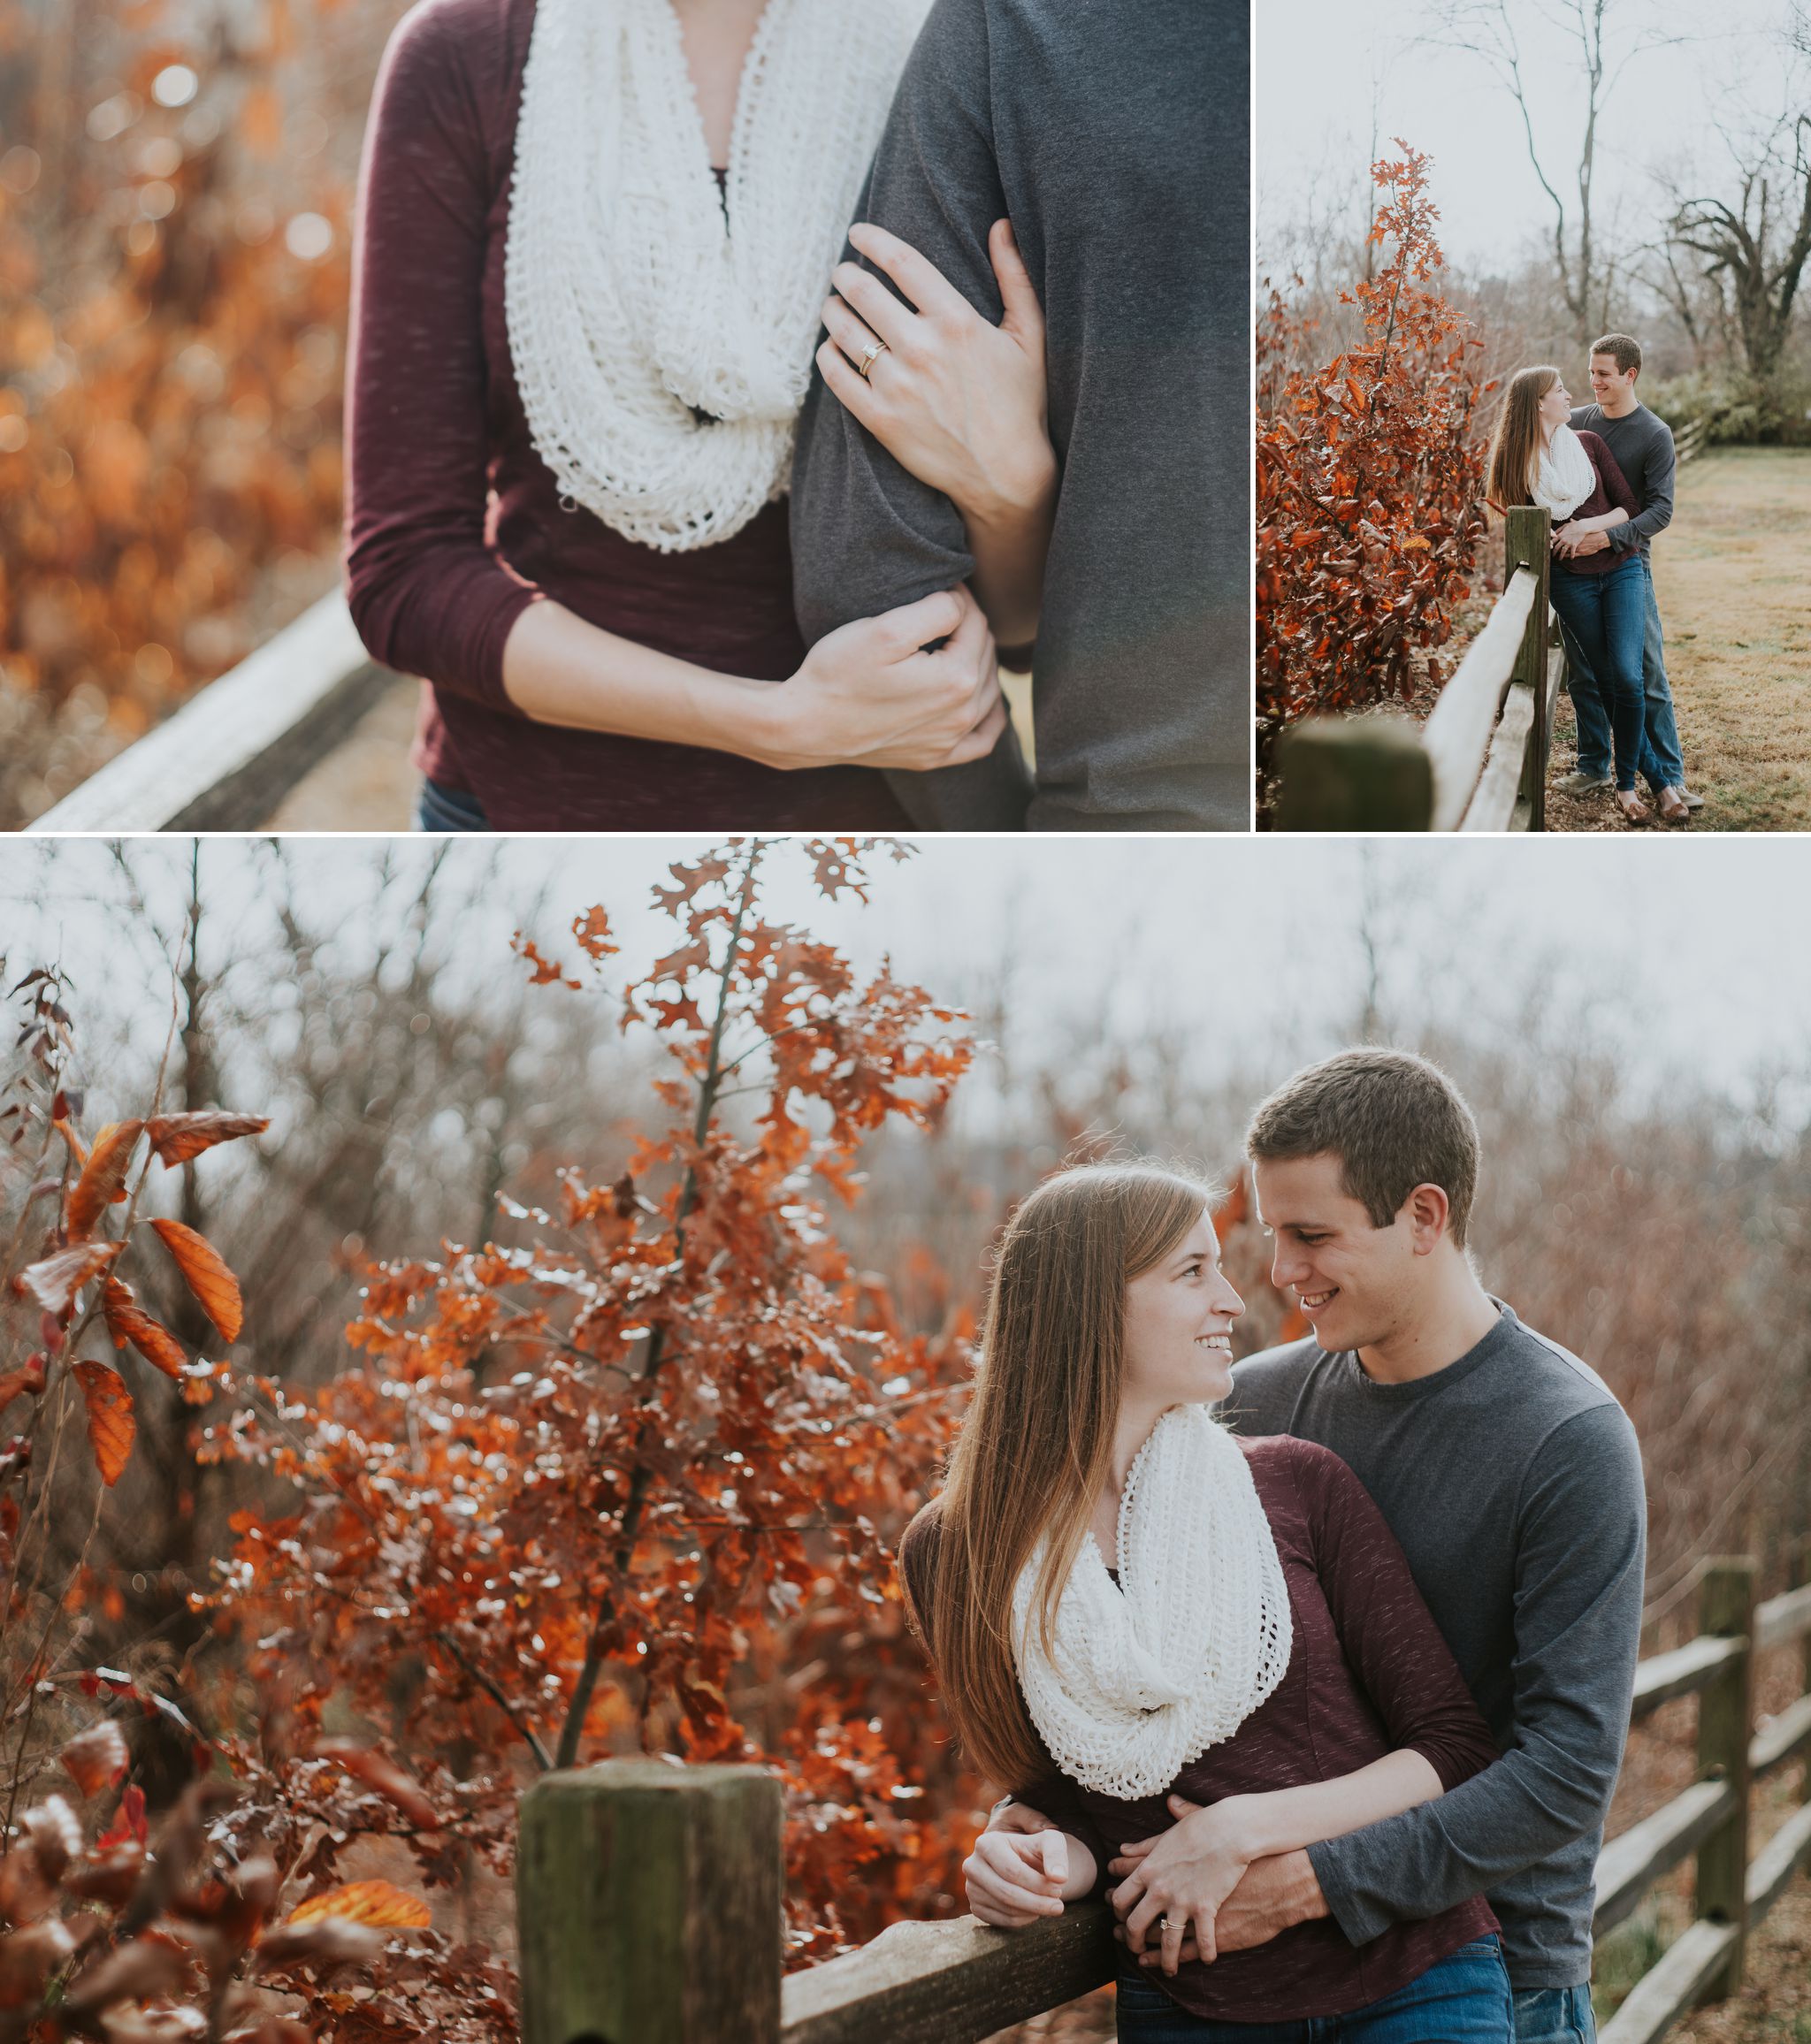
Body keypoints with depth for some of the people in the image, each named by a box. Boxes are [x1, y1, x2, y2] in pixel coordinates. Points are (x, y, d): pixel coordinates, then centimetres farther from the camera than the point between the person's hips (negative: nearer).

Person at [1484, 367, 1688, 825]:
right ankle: (1660, 781, 11)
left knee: (1627, 678, -13)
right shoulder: (1515, 461, 0)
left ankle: (1626, 784, -2)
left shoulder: (1588, 444, 4)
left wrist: (1587, 527, -14)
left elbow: (1628, 507, 2)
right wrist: (1558, 540, -12)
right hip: (1570, 581, -1)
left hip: (1620, 570, 1)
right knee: (1609, 681, 1)